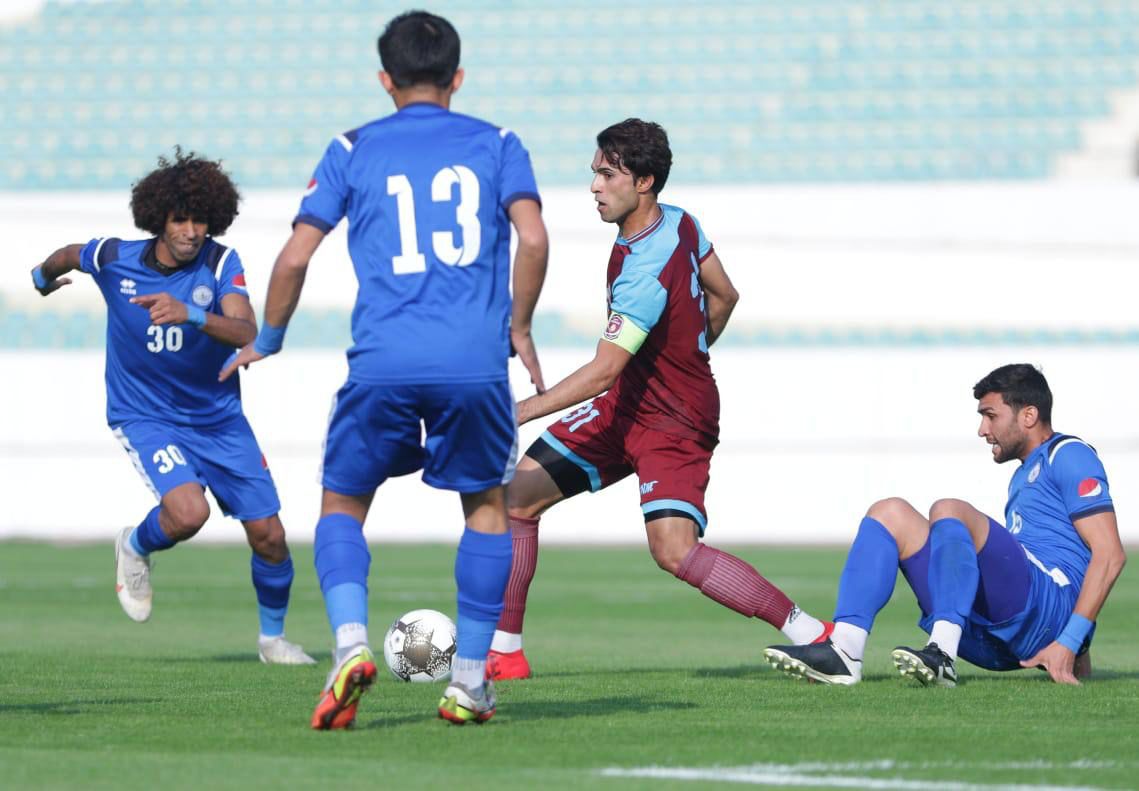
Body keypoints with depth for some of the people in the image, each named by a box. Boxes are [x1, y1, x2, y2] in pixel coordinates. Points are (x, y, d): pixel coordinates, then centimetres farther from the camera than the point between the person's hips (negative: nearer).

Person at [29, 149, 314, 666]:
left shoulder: (221, 263, -15)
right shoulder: (115, 259, -14)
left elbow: (246, 334, -30)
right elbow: (70, 255, 10)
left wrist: (190, 314, -47)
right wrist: (44, 276, 32)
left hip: (219, 416, 2)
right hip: (144, 417, -2)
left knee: (268, 535, 1)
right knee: (188, 512, -29)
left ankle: (272, 638, 27)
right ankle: (136, 548, 6)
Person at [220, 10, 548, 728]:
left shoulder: (353, 150, 11)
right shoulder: (495, 144, 12)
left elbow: (295, 258, 7)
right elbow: (533, 238, -3)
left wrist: (267, 341, 22)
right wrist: (519, 328, 11)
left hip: (382, 363, 0)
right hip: (476, 362, 0)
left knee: (343, 505, 15)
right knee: (487, 507, 19)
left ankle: (351, 644, -10)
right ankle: (470, 682, 14)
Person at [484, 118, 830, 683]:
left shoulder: (646, 271, -29)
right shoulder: (681, 223, -2)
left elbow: (603, 372, -32)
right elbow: (724, 296, 13)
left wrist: (515, 414, -32)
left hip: (674, 423, -10)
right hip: (625, 405, 10)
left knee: (674, 550, -25)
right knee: (516, 496, 2)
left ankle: (808, 632, -13)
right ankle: (502, 651, 8)